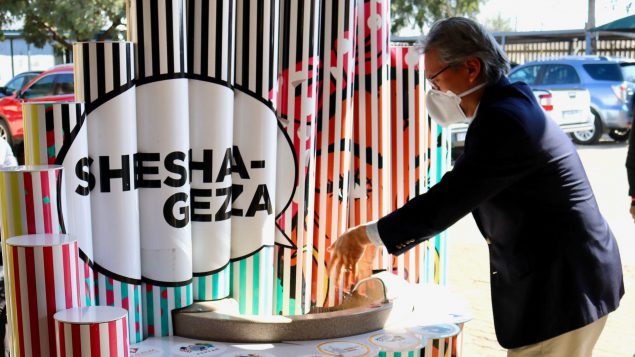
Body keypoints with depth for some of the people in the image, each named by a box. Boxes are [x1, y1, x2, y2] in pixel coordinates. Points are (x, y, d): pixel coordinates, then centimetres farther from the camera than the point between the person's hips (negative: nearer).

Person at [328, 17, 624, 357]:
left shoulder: (503, 120, -22)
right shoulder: (509, 107, 11)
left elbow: (449, 199, -23)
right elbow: (454, 194, 12)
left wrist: (366, 234, -12)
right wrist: (371, 238, 6)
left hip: (561, 292, -10)